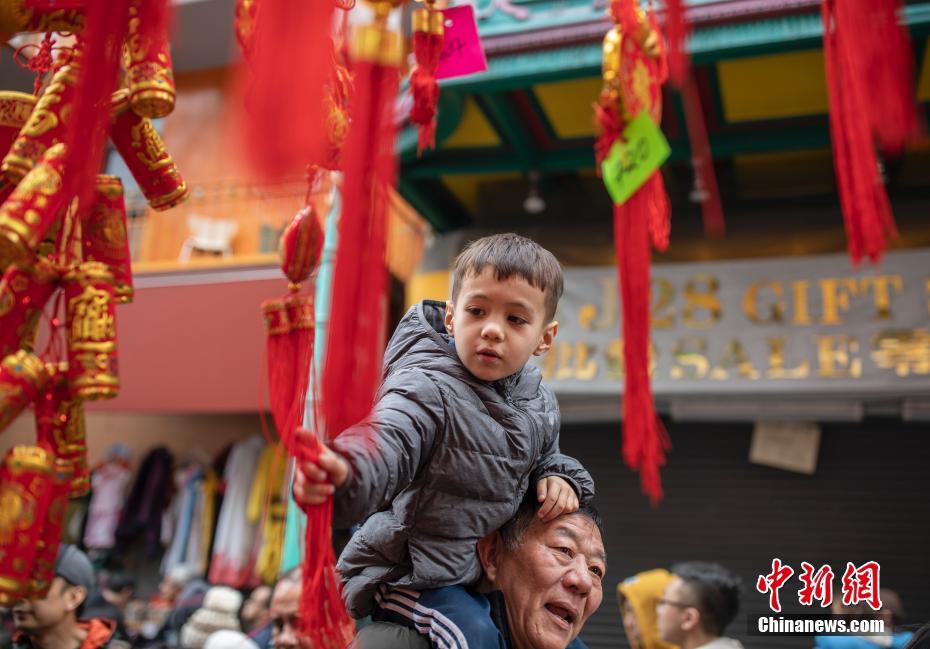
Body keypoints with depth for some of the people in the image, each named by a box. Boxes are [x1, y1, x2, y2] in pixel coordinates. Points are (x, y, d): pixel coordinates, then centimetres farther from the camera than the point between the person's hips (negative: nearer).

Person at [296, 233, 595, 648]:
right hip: (405, 571, -7)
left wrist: (558, 476, -7)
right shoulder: (428, 390, -26)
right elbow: (385, 445, -43)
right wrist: (342, 476, -65)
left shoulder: (540, 403, -2)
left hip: (482, 567, 7)